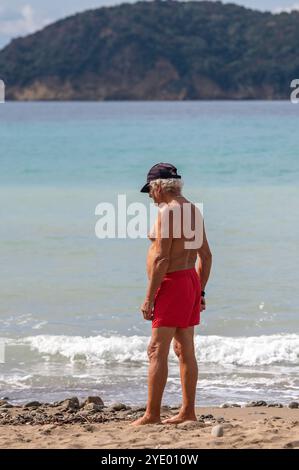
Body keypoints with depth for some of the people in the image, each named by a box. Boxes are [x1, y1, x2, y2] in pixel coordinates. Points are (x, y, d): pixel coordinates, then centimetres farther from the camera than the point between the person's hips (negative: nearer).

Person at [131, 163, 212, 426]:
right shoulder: (193, 210, 13)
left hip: (172, 283, -10)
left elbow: (161, 259, -20)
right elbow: (206, 255, 17)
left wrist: (149, 298, -18)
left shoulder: (167, 211, -15)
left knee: (157, 350, -9)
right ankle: (188, 412, 15)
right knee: (185, 350, 12)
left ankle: (152, 414, -10)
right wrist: (200, 291, 22)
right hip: (191, 281, 10)